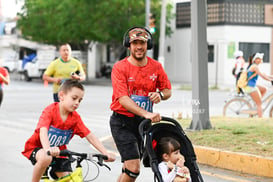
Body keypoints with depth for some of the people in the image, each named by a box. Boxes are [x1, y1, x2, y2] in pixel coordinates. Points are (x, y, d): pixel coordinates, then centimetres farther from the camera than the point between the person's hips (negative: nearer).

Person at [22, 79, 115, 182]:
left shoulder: (75, 117, -7)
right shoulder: (50, 111, -22)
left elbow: (90, 136, -10)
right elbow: (43, 131, -38)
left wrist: (105, 153, -23)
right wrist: (48, 149, -58)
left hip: (58, 152, 5)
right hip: (37, 147, -5)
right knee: (45, 158, -39)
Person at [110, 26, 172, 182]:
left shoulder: (156, 67, 2)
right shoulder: (120, 67, -12)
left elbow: (168, 90, 13)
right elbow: (123, 99, -21)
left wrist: (160, 95, -13)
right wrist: (146, 113, -35)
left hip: (143, 122, 5)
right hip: (122, 122, -5)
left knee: (129, 168, 13)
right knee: (134, 168, -16)